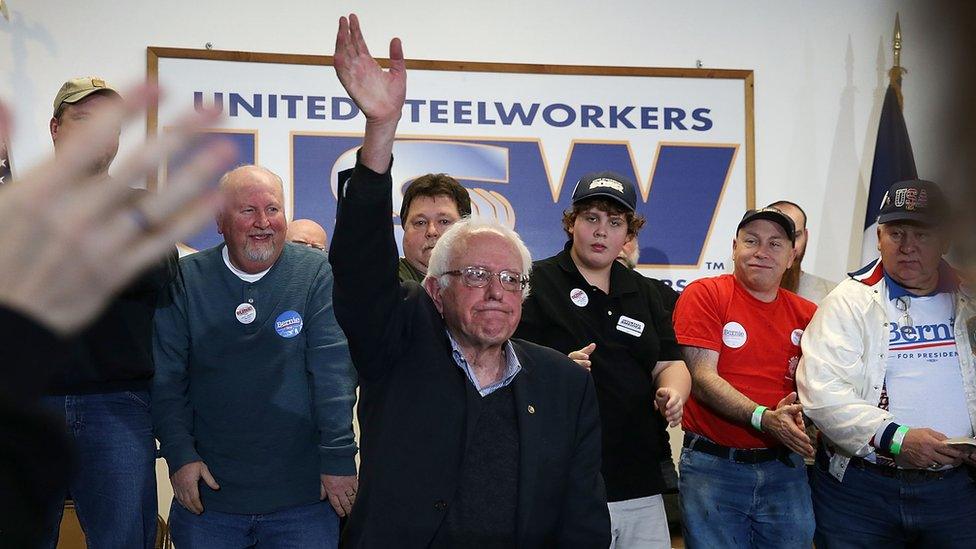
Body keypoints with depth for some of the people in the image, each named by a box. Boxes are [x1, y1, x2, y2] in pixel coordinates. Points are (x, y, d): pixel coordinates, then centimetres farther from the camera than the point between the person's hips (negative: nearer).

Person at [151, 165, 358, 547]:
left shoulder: (317, 274, -3)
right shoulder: (185, 281, 2)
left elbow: (334, 371, -8)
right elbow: (166, 377, 2)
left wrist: (339, 458, -12)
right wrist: (179, 454, -6)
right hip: (208, 490, 2)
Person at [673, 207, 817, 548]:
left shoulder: (807, 314, 7)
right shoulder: (705, 295, -4)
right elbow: (702, 379, -12)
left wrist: (797, 413, -13)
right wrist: (763, 418, -22)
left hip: (784, 467, 4)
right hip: (712, 467, -3)